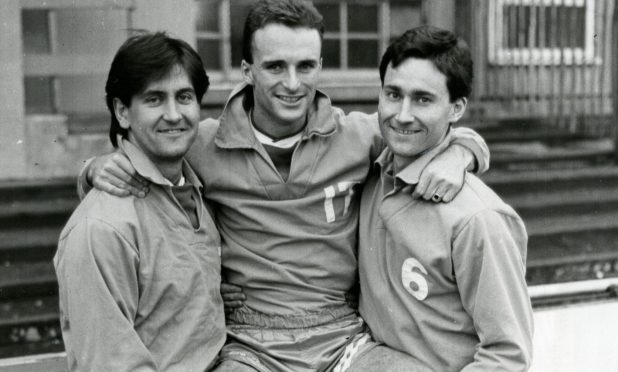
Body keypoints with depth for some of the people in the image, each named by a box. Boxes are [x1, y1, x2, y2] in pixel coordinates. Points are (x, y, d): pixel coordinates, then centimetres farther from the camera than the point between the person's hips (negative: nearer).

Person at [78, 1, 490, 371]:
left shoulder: (357, 135, 0)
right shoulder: (203, 145, -3)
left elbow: (461, 135, 11)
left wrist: (457, 156, -11)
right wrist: (101, 169, -11)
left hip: (344, 339, 2)